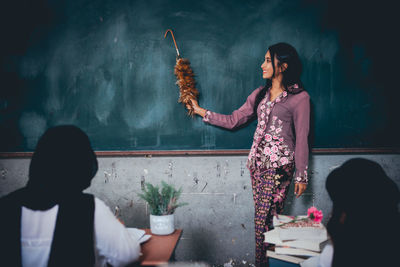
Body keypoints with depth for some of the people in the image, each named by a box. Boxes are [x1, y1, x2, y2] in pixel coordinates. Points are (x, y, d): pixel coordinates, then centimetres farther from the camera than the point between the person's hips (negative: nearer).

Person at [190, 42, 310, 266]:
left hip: (279, 164, -6)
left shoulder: (299, 97, -3)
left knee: (264, 220, -9)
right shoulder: (260, 94, 14)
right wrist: (200, 110, 14)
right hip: (258, 162, 6)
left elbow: (302, 139, -3)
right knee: (264, 219, 8)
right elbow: (233, 120, 15)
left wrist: (302, 175, -3)